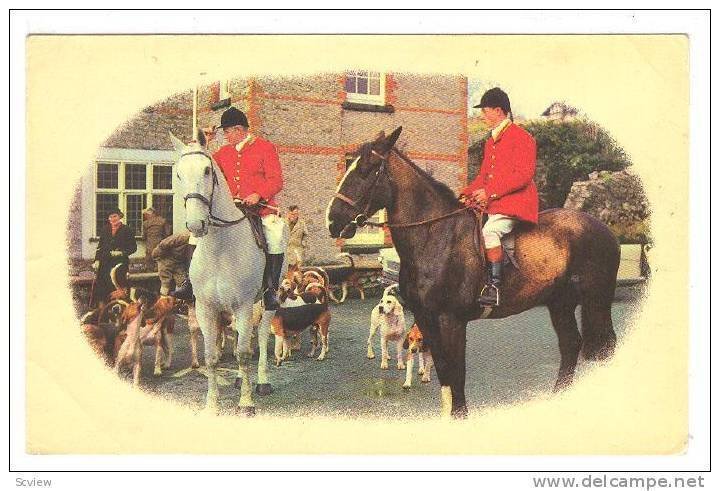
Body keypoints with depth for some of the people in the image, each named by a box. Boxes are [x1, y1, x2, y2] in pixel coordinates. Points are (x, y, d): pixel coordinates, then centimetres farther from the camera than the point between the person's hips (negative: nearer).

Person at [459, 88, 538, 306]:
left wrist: (490, 191, -21)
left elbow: (524, 174, -16)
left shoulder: (521, 137, -7)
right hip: (491, 204, 10)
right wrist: (468, 194, 4)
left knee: (490, 231, -31)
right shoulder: (491, 141, 21)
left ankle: (494, 286, -29)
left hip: (514, 201, -10)